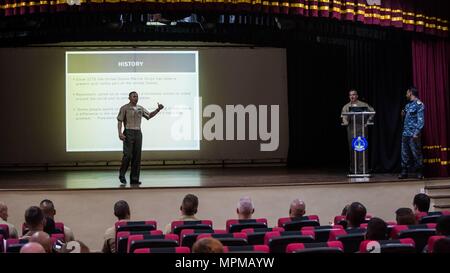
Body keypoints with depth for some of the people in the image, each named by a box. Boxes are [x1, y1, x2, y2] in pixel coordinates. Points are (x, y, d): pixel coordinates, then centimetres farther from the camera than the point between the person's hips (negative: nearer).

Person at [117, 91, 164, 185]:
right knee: (128, 155, -12)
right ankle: (122, 175, 7)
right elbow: (119, 121, -4)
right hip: (128, 133, -5)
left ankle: (134, 179, 7)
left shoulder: (140, 108, 15)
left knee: (137, 157, 3)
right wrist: (120, 133, -15)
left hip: (138, 133, 5)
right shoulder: (124, 108, 0)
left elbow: (149, 115, 25)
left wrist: (158, 109, 12)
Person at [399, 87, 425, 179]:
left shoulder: (419, 104, -7)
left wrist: (417, 132, -20)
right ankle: (404, 172, 12)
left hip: (413, 134, -8)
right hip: (405, 133, 8)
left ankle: (419, 172, 5)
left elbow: (421, 120, -13)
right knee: (405, 153, 8)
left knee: (416, 153, -3)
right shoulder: (408, 105, 17)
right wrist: (403, 114, 8)